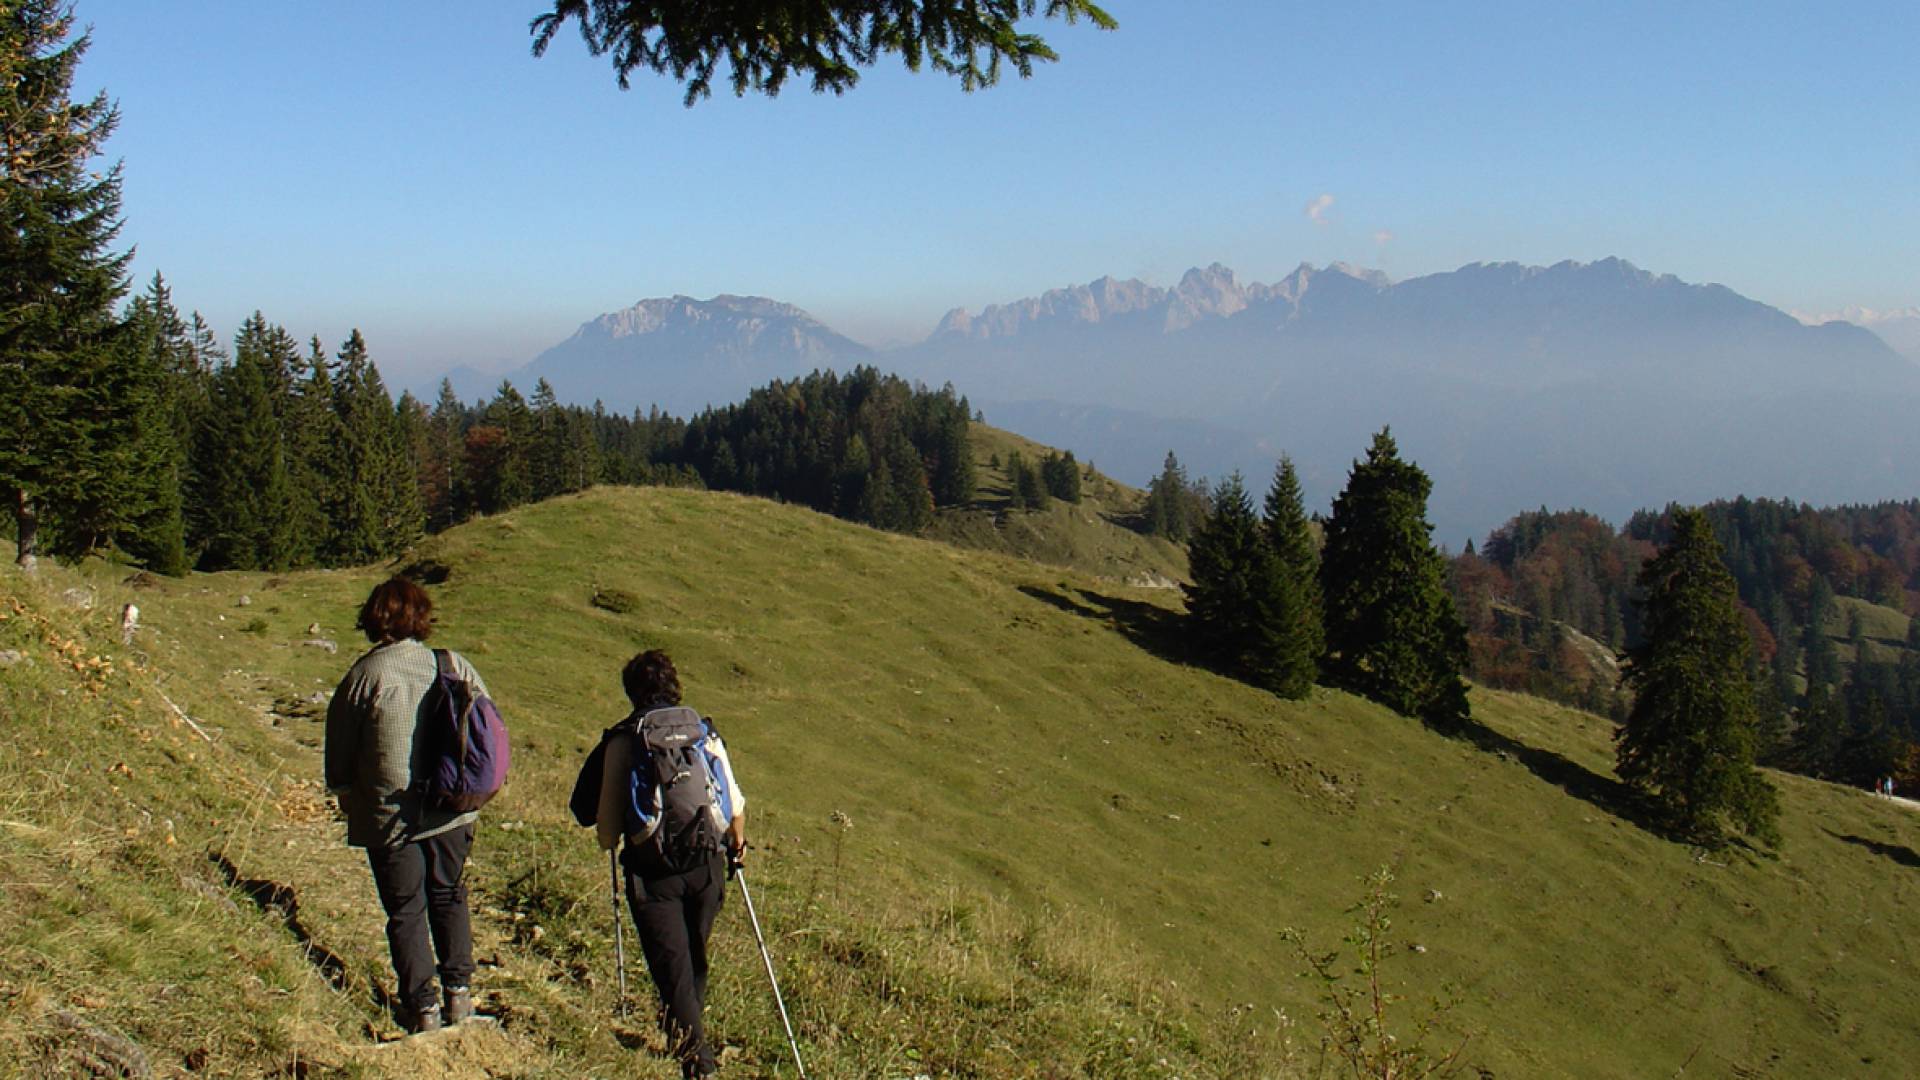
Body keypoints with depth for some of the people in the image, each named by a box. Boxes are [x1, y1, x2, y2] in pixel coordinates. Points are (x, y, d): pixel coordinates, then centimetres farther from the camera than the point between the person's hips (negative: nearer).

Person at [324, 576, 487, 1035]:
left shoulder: (363, 675, -10)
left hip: (388, 816, -3)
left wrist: (348, 800, 13)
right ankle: (458, 992, 21)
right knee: (449, 896, 20)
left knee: (406, 909, 9)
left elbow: (339, 755, -2)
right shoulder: (455, 666, -4)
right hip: (451, 810, 3)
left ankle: (423, 1007, 12)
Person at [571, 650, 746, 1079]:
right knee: (694, 958, 23)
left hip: (652, 870, -3)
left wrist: (609, 842, 22)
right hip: (706, 864, 4)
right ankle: (690, 1032, 41)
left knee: (672, 967, -3)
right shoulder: (705, 732, 5)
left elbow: (603, 811, 0)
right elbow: (735, 801, 7)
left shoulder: (622, 740, -2)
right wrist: (737, 840, 26)